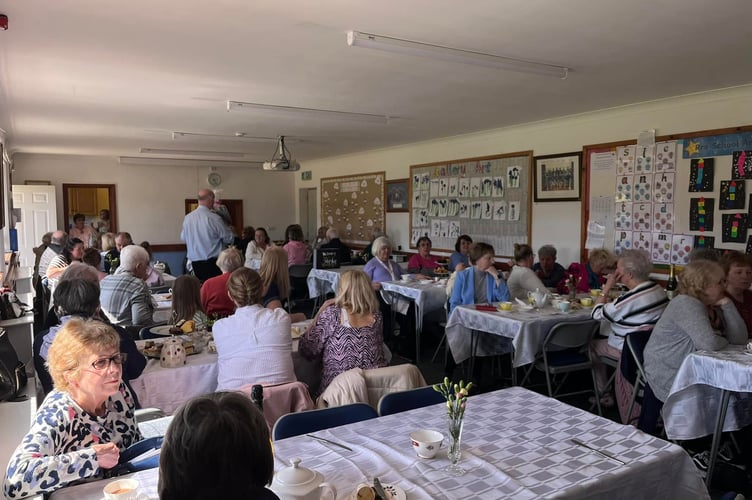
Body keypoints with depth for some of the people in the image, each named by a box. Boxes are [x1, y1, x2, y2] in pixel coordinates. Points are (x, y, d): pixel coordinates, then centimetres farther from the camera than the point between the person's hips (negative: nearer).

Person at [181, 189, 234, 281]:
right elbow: (229, 239, -6)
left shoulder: (187, 218, 1)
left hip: (195, 263, 6)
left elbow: (183, 237, 17)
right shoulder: (214, 218, -15)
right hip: (212, 262, -6)